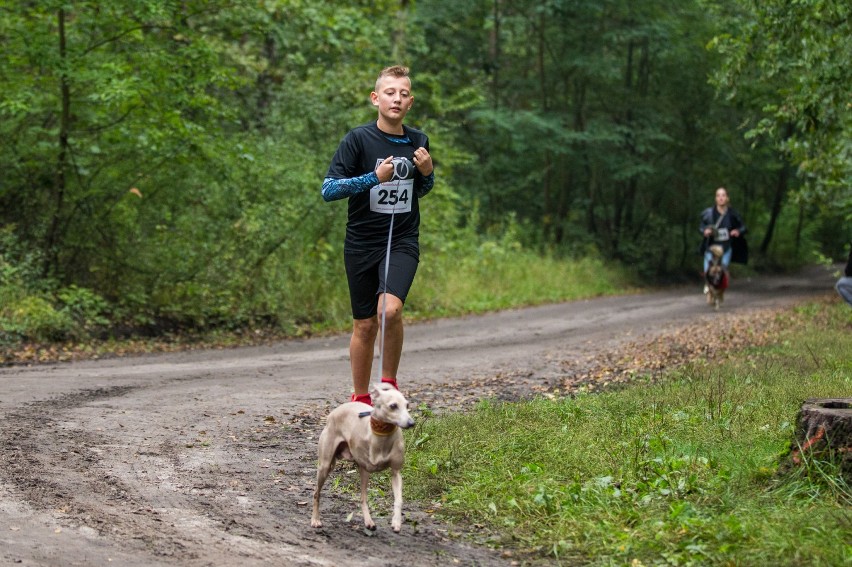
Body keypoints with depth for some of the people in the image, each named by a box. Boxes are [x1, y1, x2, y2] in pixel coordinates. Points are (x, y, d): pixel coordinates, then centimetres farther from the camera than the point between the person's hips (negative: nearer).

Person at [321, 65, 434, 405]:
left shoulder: (418, 141, 5)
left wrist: (427, 173, -2)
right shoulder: (358, 139, -7)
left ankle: (389, 383, -4)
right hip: (362, 244, -1)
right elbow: (328, 190, -11)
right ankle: (360, 399, 25)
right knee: (365, 324, 7)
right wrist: (374, 178, -19)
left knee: (390, 308, -24)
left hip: (403, 241, 1)